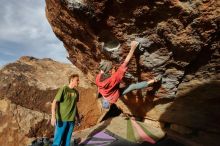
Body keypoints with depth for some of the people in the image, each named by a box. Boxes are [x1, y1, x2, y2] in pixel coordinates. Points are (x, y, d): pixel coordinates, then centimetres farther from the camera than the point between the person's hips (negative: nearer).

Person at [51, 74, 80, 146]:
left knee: (67, 140, 12)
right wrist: (53, 117, -21)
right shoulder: (63, 89, -10)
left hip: (71, 119, 5)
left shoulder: (76, 92, 7)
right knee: (57, 140, 1)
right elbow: (54, 102, -13)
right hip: (62, 119, -5)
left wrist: (77, 117, 18)